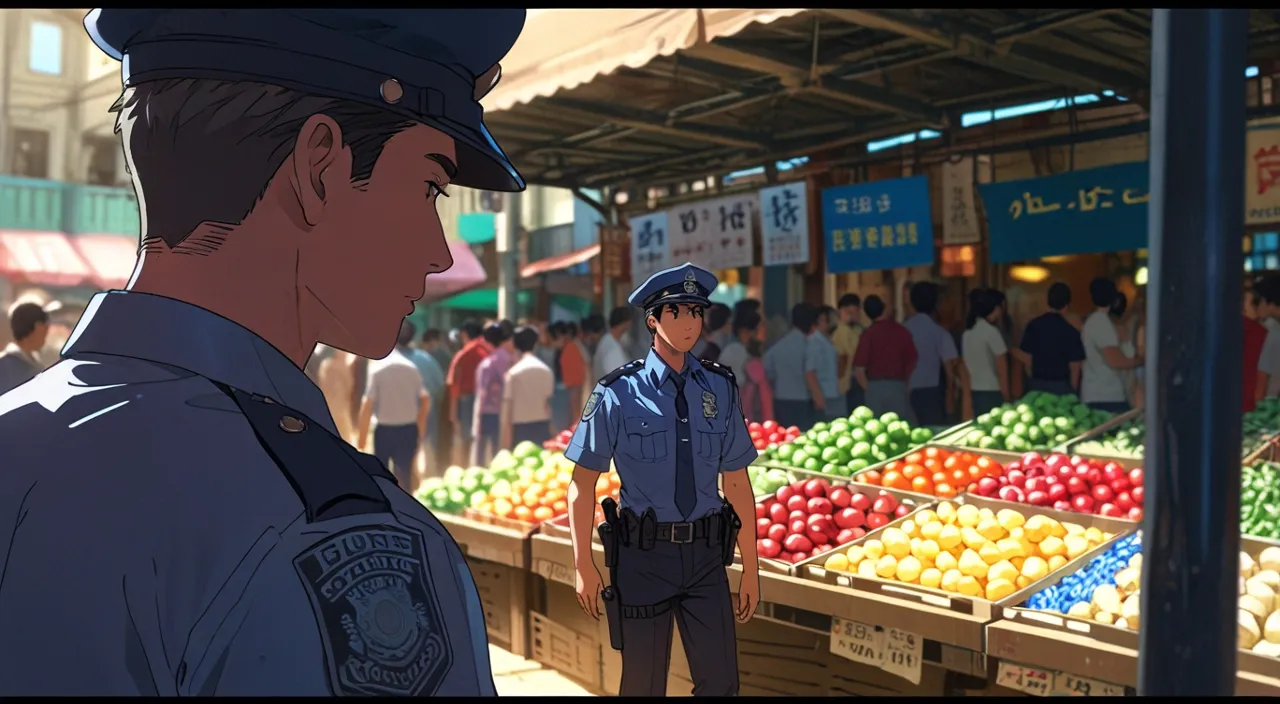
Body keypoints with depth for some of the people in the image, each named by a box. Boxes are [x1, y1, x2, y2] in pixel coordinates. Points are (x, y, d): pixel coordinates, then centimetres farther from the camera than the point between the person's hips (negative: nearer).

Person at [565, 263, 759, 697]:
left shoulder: (719, 389, 2)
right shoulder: (619, 394, -7)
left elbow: (737, 483, 4)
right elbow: (583, 482, -3)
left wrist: (750, 568, 6)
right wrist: (583, 565, -5)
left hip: (705, 555, 3)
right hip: (644, 555, -2)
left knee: (720, 682, 7)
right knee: (643, 685, 11)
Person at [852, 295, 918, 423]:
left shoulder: (868, 333, -6)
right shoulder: (902, 331, 0)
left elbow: (859, 369, -8)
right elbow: (912, 362, 5)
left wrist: (868, 388, 7)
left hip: (875, 387, -1)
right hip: (898, 386, 1)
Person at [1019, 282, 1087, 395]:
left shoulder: (1033, 325, 1)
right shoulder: (1071, 331, -11)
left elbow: (1027, 358, 7)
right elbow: (1074, 367, -10)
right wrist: (1073, 391, 1)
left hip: (1037, 384, 4)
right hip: (1062, 385, -4)